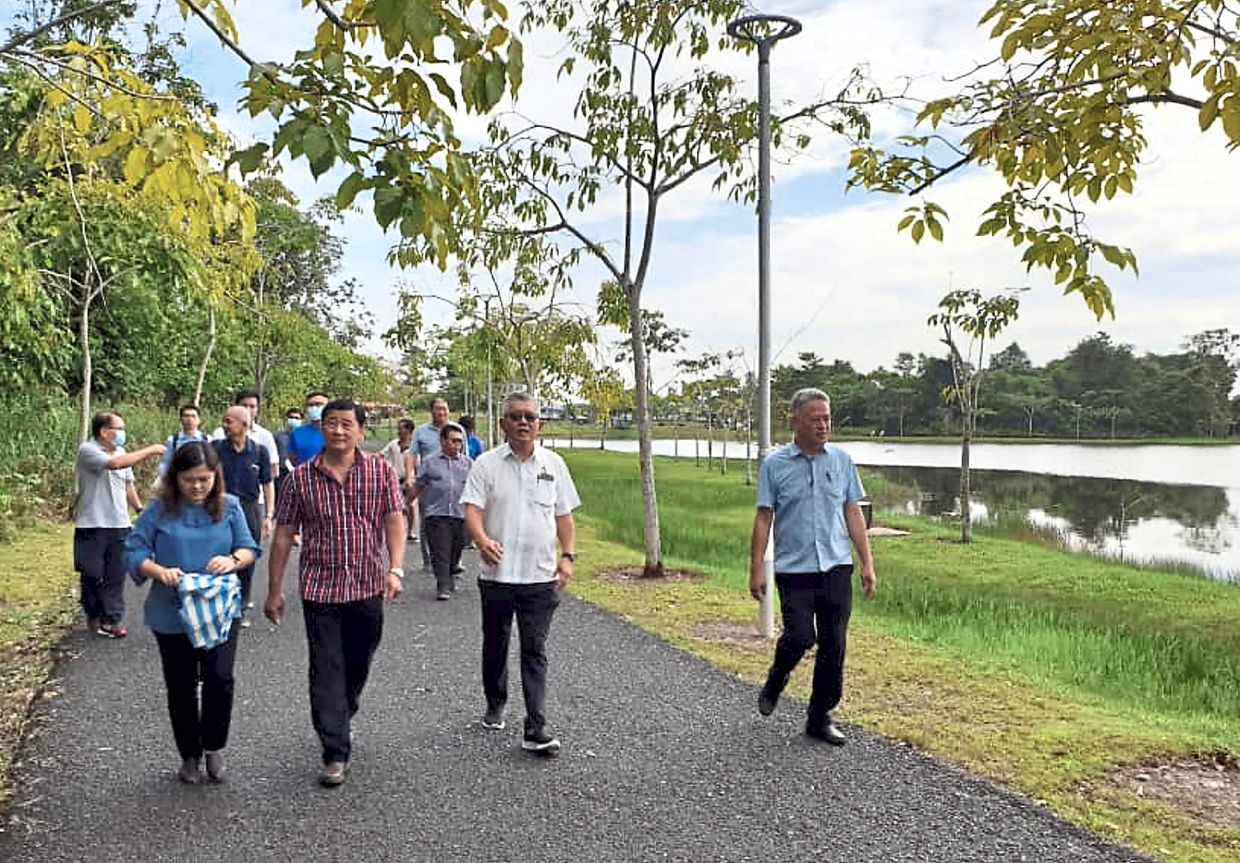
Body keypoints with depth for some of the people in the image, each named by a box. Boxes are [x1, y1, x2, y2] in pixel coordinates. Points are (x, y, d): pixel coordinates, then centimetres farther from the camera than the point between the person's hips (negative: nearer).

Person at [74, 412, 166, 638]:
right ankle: (94, 617, 23)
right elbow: (115, 464, -30)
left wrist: (140, 508, 13)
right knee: (92, 576, 7)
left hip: (119, 525, 5)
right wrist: (149, 450, -24)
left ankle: (112, 619, 11)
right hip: (92, 526, -5)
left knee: (116, 575, 5)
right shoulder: (87, 450, -13)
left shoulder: (121, 451, 8)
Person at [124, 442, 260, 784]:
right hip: (172, 616, 0)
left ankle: (214, 747, 14)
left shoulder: (229, 507, 0)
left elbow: (249, 549, 3)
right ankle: (190, 755, 32)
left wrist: (233, 560, -19)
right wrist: (160, 571, -23)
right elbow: (133, 553, -5)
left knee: (219, 679, -11)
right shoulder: (160, 510, -5)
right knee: (181, 688, 12)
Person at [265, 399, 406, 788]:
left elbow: (394, 521, -5)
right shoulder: (301, 477, -1)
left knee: (358, 666, 15)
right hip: (319, 589, -1)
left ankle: (338, 721, 41)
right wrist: (274, 591, 3)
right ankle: (335, 754, 4)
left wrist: (395, 569, -20)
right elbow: (283, 536, 2)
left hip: (367, 588, 1)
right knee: (326, 671, -2)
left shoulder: (381, 471, -1)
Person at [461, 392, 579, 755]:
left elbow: (564, 516, 11)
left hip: (541, 576, 0)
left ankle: (536, 729, 0)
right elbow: (472, 510, -10)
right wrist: (482, 540, -30)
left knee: (535, 652, -1)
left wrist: (567, 555, 0)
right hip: (497, 575, 0)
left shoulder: (553, 464, 6)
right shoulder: (486, 464, -1)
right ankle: (495, 706, 37)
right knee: (495, 645, 16)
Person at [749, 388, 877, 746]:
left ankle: (820, 718, 19)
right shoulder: (775, 464, -1)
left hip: (837, 568, 3)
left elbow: (853, 514, 10)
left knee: (833, 646, 4)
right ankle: (775, 682, 20)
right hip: (794, 569, -3)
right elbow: (763, 518, -1)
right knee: (800, 637, -12)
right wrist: (756, 569, -7)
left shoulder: (841, 460, 7)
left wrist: (867, 563, 5)